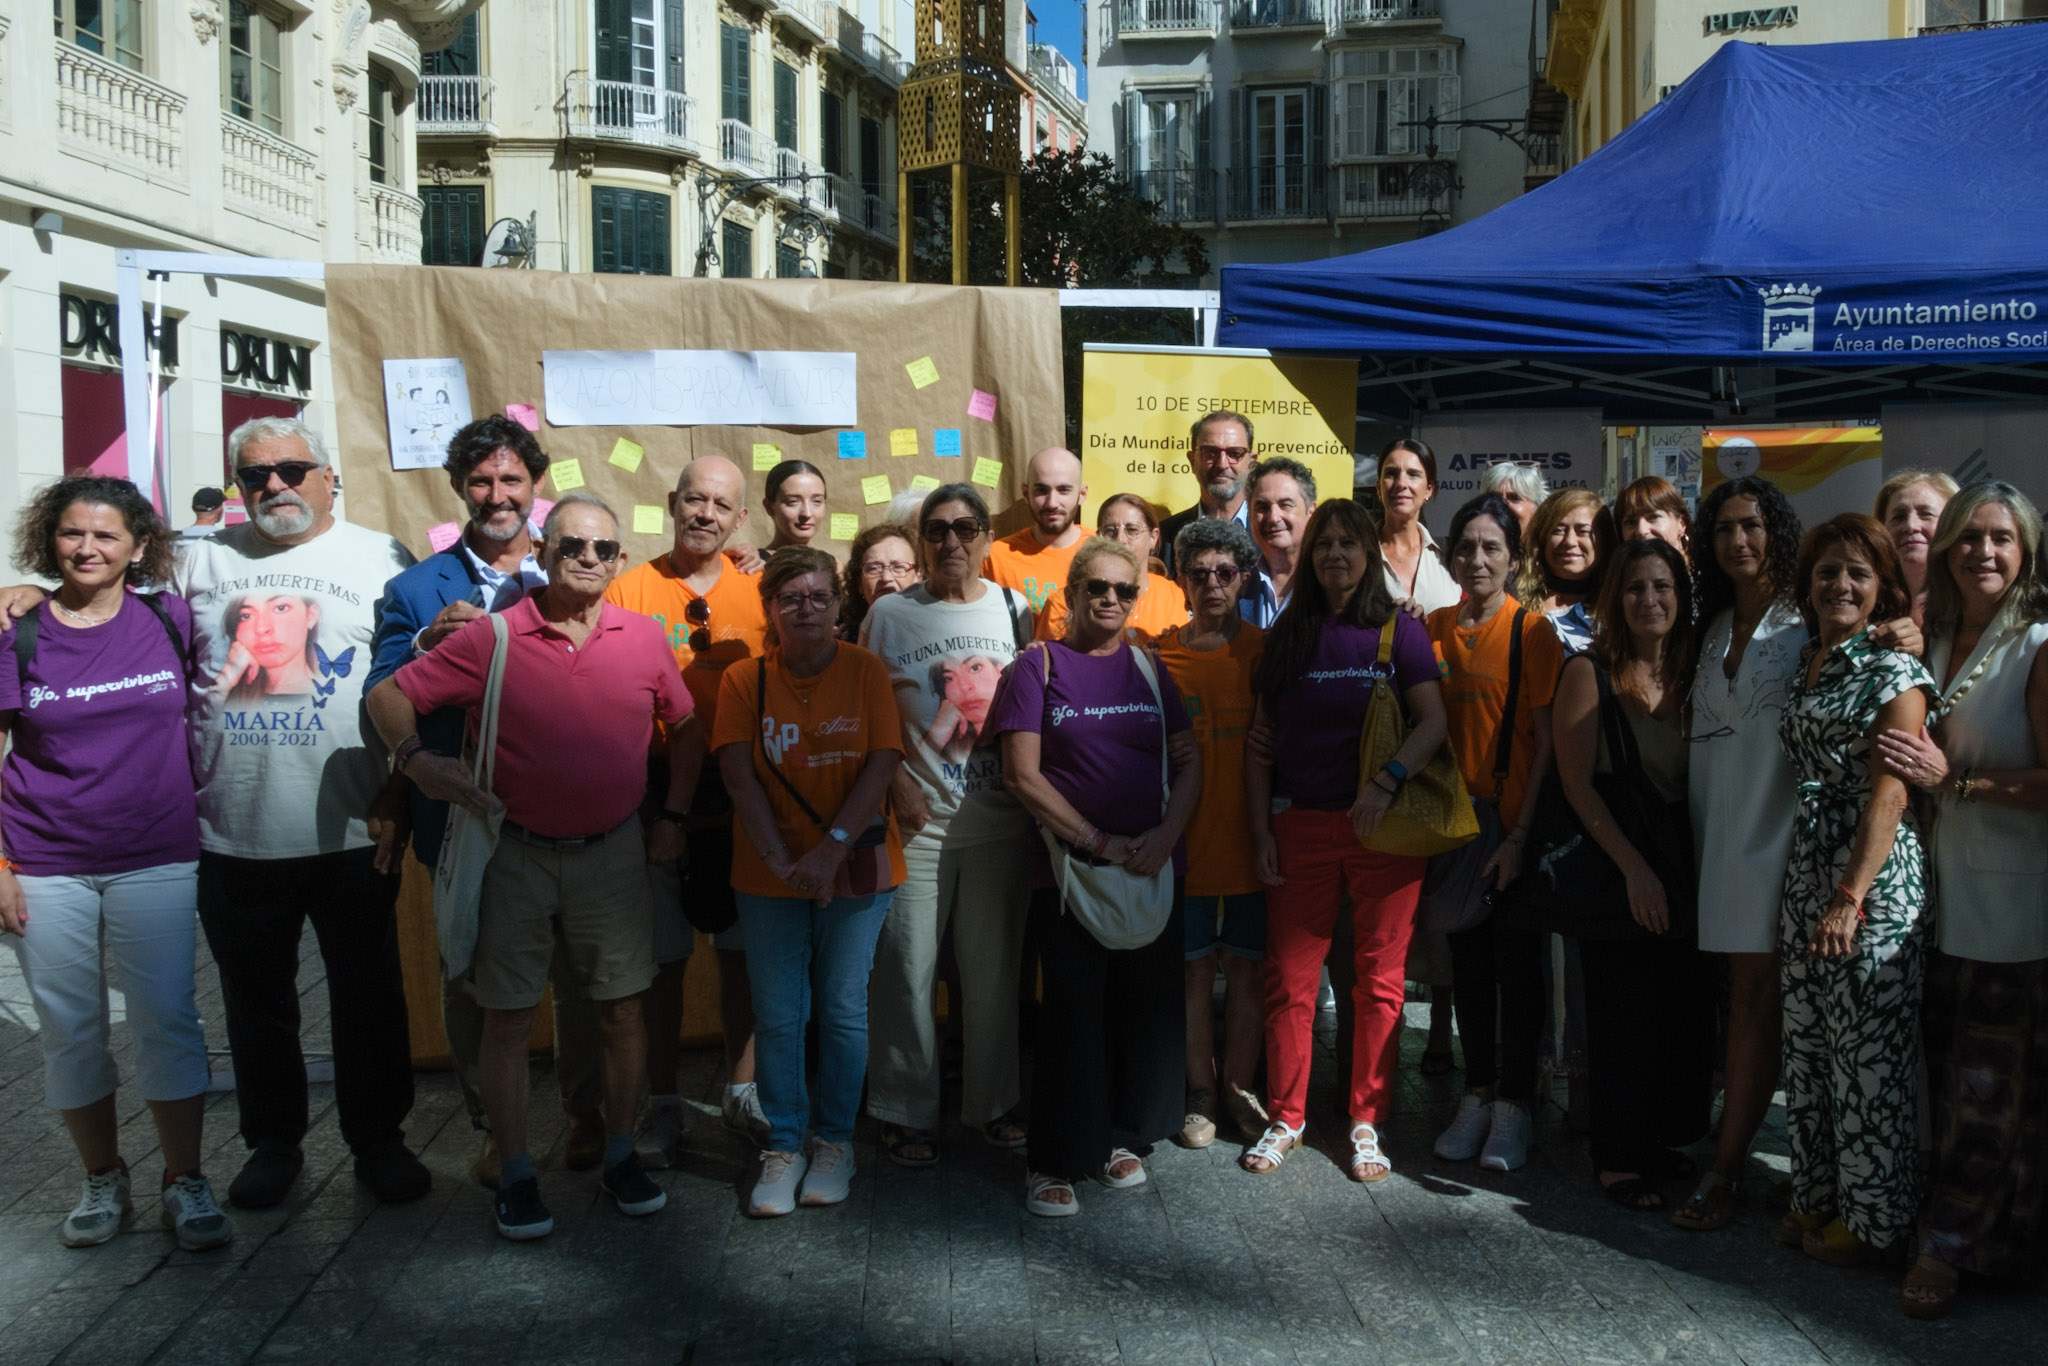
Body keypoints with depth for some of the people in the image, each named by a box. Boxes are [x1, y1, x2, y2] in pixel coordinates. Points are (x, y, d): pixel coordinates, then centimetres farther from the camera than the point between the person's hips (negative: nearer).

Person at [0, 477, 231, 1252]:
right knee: (69, 1030, 8)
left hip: (154, 860, 0)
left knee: (167, 1022, 2)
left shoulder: (169, 619, 0)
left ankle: (185, 1181, 15)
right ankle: (102, 1179, 25)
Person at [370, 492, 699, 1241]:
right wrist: (416, 759, -21)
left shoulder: (644, 638, 0)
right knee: (508, 1017, 4)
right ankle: (516, 1173, 18)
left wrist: (674, 816, 8)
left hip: (614, 851, 2)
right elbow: (387, 695, -4)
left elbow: (687, 728, 12)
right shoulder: (491, 638, -9)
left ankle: (619, 1157, 25)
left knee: (622, 1010, 8)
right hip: (515, 854, -2)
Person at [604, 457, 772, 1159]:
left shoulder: (759, 592, 4)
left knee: (742, 952, 11)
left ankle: (740, 1092, 27)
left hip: (740, 804, 2)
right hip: (658, 802, -2)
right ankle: (663, 1104, 21)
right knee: (663, 958, 6)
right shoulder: (629, 590, -2)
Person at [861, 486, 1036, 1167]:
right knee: (907, 968, -1)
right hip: (918, 819, -2)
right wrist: (896, 784, -10)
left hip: (1000, 818, 2)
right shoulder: (890, 614, 2)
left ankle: (992, 1101, 25)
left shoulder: (1015, 608, 8)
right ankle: (906, 1111, 14)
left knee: (993, 966, 11)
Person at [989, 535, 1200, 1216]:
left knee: (1147, 1005, 6)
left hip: (1154, 868, 4)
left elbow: (1189, 761, 9)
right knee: (1072, 1010, -3)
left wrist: (1166, 834, -8)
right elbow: (1023, 776, -8)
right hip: (1068, 867, -4)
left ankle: (1121, 1137, 25)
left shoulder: (1148, 668, 11)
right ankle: (1054, 1160, 10)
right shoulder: (1039, 664, -1)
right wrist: (1101, 842, -10)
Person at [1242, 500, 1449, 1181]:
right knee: (1289, 977, 3)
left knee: (1379, 980, 4)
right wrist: (1260, 830, 3)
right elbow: (1261, 742, 9)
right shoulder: (1286, 635, 8)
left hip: (1383, 827, -1)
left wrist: (1387, 781, -20)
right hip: (1299, 826, 2)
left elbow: (1433, 721, -5)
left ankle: (1367, 1123, 16)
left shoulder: (1399, 630, 3)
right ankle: (1285, 1118, 17)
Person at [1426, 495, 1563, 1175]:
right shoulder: (1435, 628, 5)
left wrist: (1520, 835, -15)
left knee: (1517, 964, 4)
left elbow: (1546, 742, -10)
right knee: (1469, 960, 12)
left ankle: (1514, 1103, 17)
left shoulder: (1533, 631, -8)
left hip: (1514, 825, -4)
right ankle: (1477, 1094, 24)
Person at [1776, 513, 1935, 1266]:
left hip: (1874, 877, -7)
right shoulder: (1801, 666, 13)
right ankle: (1818, 1197, 24)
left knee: (1869, 1050, 0)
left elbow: (1889, 791, -14)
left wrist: (1851, 897, -20)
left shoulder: (1895, 673, -7)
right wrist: (1813, 888, 8)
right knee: (1806, 1043, 11)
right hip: (1805, 870, 7)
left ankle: (1872, 1218, 13)